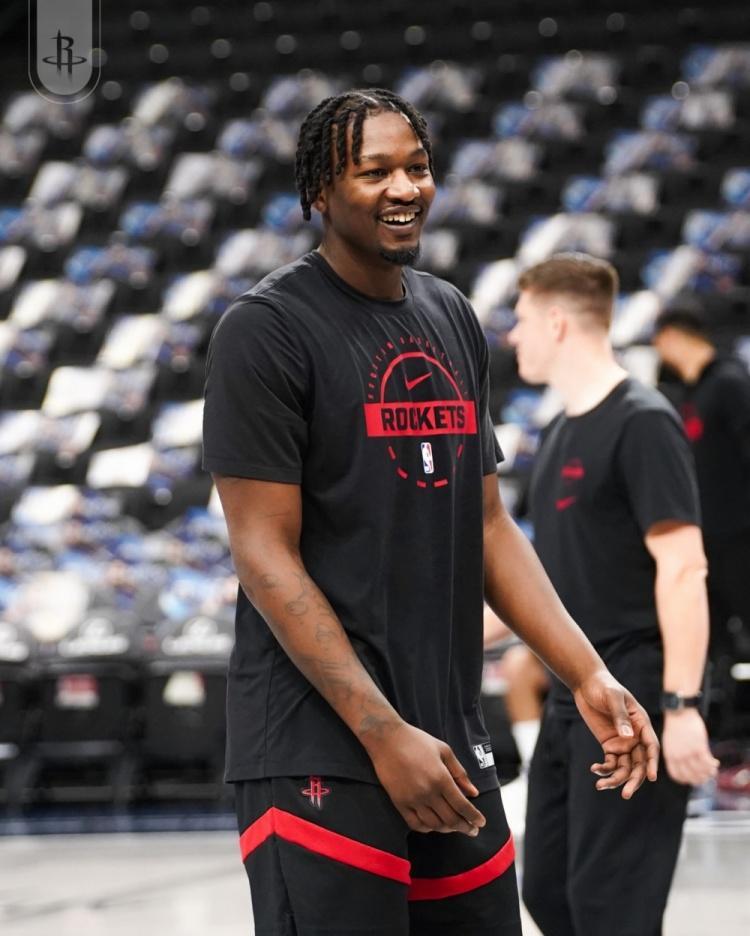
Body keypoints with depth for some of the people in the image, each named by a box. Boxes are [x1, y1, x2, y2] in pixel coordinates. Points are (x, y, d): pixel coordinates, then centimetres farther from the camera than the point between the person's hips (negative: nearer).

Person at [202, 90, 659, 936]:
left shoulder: (453, 321, 14)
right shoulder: (267, 328, -8)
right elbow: (266, 555, -13)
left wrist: (587, 678, 7)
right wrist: (383, 732, -18)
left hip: (451, 738, 7)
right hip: (317, 751, -7)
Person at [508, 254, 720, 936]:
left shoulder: (642, 422, -14)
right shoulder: (564, 433, 14)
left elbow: (682, 567, -19)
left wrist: (682, 706, -24)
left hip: (633, 705, -9)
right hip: (573, 701, 9)